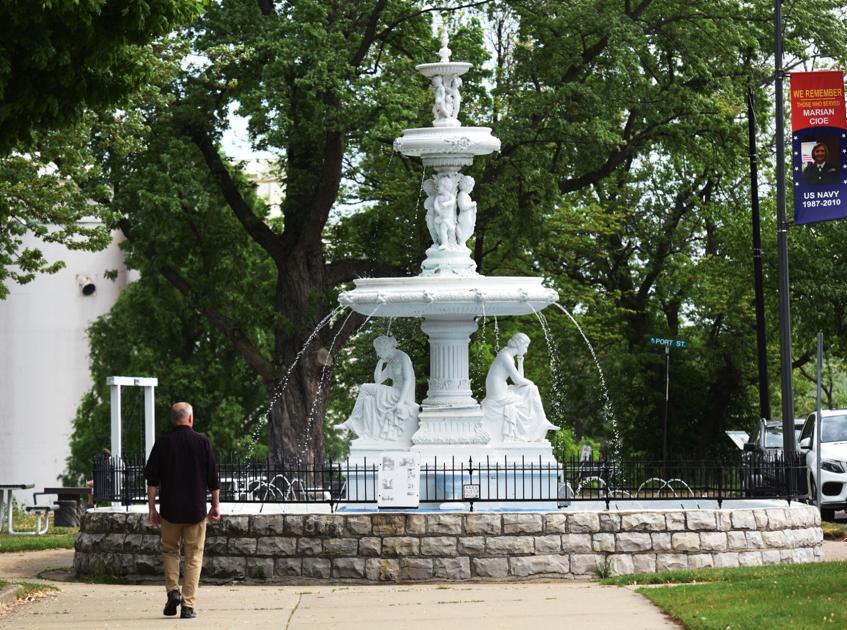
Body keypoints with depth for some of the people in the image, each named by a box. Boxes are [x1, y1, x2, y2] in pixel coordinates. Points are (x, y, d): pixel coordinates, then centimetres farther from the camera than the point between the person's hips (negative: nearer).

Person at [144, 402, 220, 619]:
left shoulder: (163, 443, -1)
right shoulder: (202, 441, -2)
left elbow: (152, 479, -1)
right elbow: (213, 479, 0)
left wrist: (151, 508, 4)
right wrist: (216, 505, 10)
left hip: (170, 509, 1)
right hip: (196, 509, -1)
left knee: (170, 550, 18)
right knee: (194, 556, 4)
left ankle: (173, 590, -2)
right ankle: (188, 606, -1)